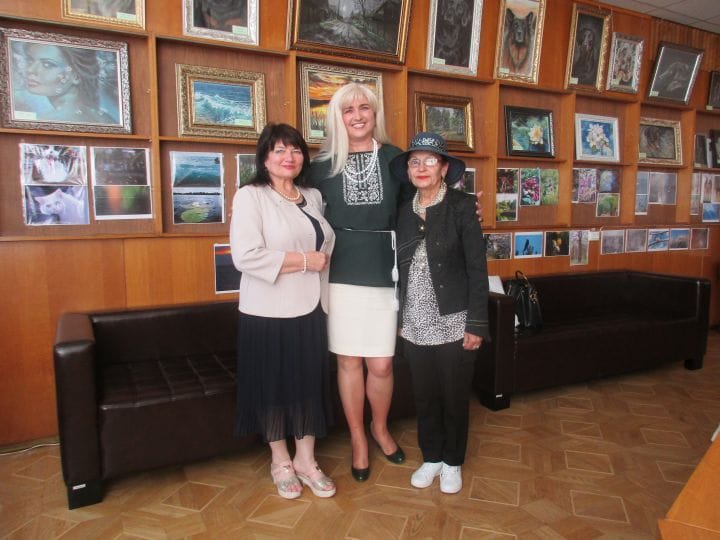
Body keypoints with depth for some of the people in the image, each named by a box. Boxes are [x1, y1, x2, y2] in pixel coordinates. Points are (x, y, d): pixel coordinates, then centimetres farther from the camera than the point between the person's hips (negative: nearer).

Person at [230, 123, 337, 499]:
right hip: (268, 312, -5)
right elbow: (245, 256, -20)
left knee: (310, 383, 11)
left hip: (310, 309, 5)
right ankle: (280, 461, 29)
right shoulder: (250, 196, -8)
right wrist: (304, 260, -17)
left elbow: (327, 246, 25)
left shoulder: (313, 197, 11)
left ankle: (306, 460, 29)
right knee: (273, 385, 8)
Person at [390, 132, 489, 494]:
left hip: (453, 324, -4)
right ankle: (431, 457, 34)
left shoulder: (461, 206, -6)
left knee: (454, 397, 10)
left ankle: (452, 462, 31)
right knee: (424, 396, 14)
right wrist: (400, 317, 10)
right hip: (416, 324, 4)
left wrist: (476, 324, -12)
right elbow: (402, 269, 11)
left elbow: (477, 267, -9)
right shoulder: (405, 213, 7)